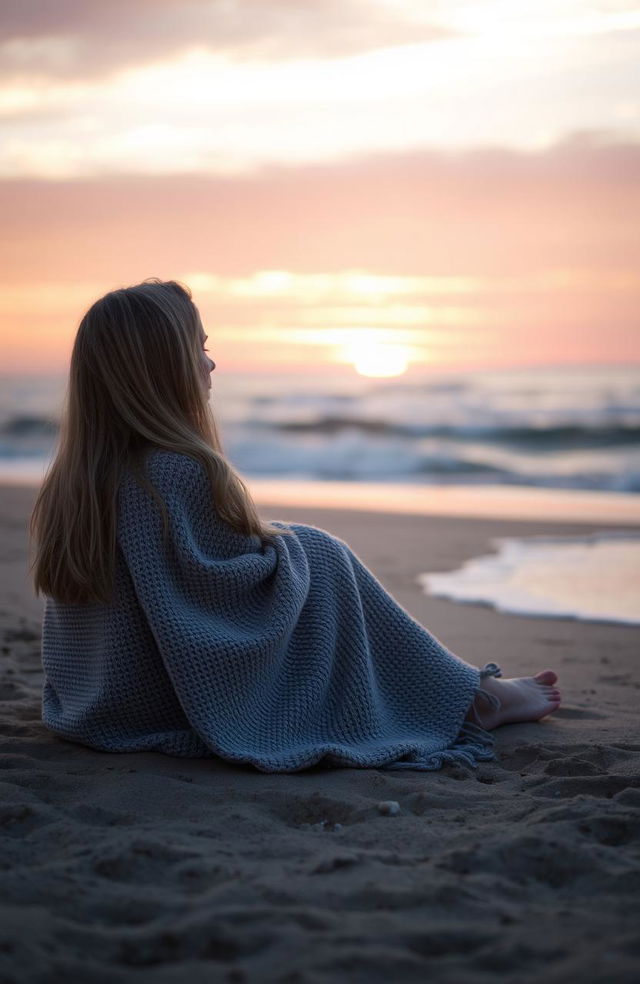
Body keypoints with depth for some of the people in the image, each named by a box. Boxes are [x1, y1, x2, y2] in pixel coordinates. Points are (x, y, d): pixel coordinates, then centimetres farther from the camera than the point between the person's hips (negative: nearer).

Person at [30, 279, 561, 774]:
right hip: (168, 705, -8)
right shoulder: (182, 472, -24)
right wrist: (281, 542, 5)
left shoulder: (70, 475, 1)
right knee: (319, 556, 3)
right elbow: (246, 580, -16)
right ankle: (471, 698, 16)